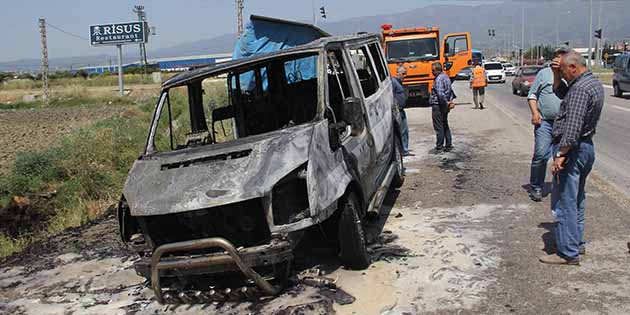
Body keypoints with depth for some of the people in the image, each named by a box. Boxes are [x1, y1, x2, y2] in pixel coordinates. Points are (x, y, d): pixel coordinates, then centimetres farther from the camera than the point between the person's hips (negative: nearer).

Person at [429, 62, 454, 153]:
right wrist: (450, 101, 7)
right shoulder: (446, 77, 14)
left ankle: (439, 147, 0)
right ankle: (448, 145, 20)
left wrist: (446, 102, -17)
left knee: (439, 127, -4)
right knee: (445, 125, 16)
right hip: (444, 106, 10)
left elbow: (440, 94, -26)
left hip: (438, 105, -10)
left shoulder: (439, 79, -17)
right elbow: (450, 91, 17)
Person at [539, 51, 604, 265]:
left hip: (572, 149, -11)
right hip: (586, 146, 11)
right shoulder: (594, 83, 13)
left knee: (564, 202, -5)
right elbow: (560, 93, 27)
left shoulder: (580, 89, -20)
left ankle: (568, 253, 0)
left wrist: (560, 155, -25)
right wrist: (556, 75, 11)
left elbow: (572, 128, -27)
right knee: (576, 199, 19)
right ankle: (577, 243, 30)